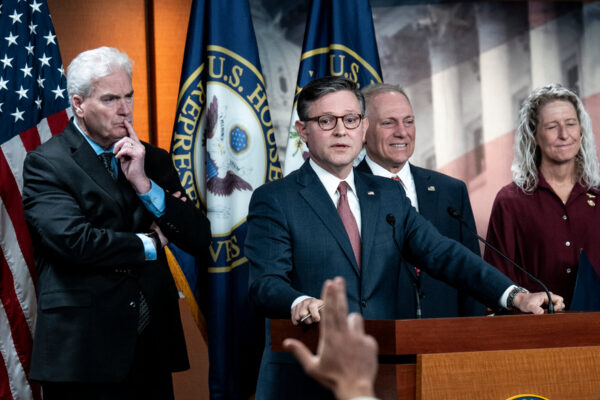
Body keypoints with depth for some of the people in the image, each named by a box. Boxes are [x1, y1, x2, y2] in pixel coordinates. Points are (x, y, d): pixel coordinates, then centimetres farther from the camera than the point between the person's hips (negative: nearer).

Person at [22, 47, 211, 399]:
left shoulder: (154, 161, 13)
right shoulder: (46, 164, -4)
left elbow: (200, 239, 5)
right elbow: (72, 240, -19)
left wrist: (144, 184, -7)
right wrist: (150, 244, -5)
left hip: (153, 349, 5)